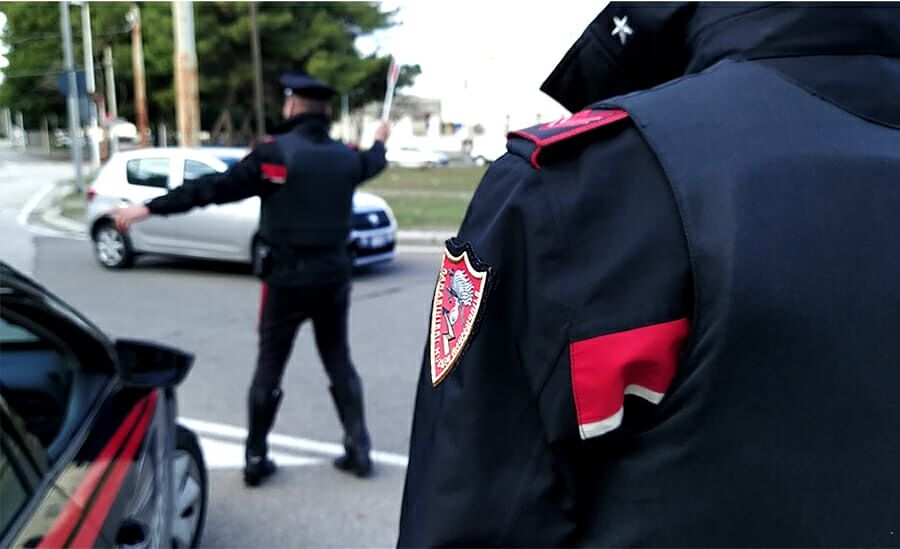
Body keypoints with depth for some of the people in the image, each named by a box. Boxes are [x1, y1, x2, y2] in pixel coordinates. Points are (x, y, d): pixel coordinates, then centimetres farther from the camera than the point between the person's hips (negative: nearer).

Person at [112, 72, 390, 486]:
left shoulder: (275, 152, -11)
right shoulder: (345, 156, 3)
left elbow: (212, 188, -12)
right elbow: (371, 164, 28)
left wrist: (148, 208, -7)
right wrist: (380, 140, 52)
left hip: (287, 278, -3)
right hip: (333, 276, 4)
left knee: (269, 366, 8)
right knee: (339, 361, 15)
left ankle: (256, 458, 13)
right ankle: (358, 449, 15)